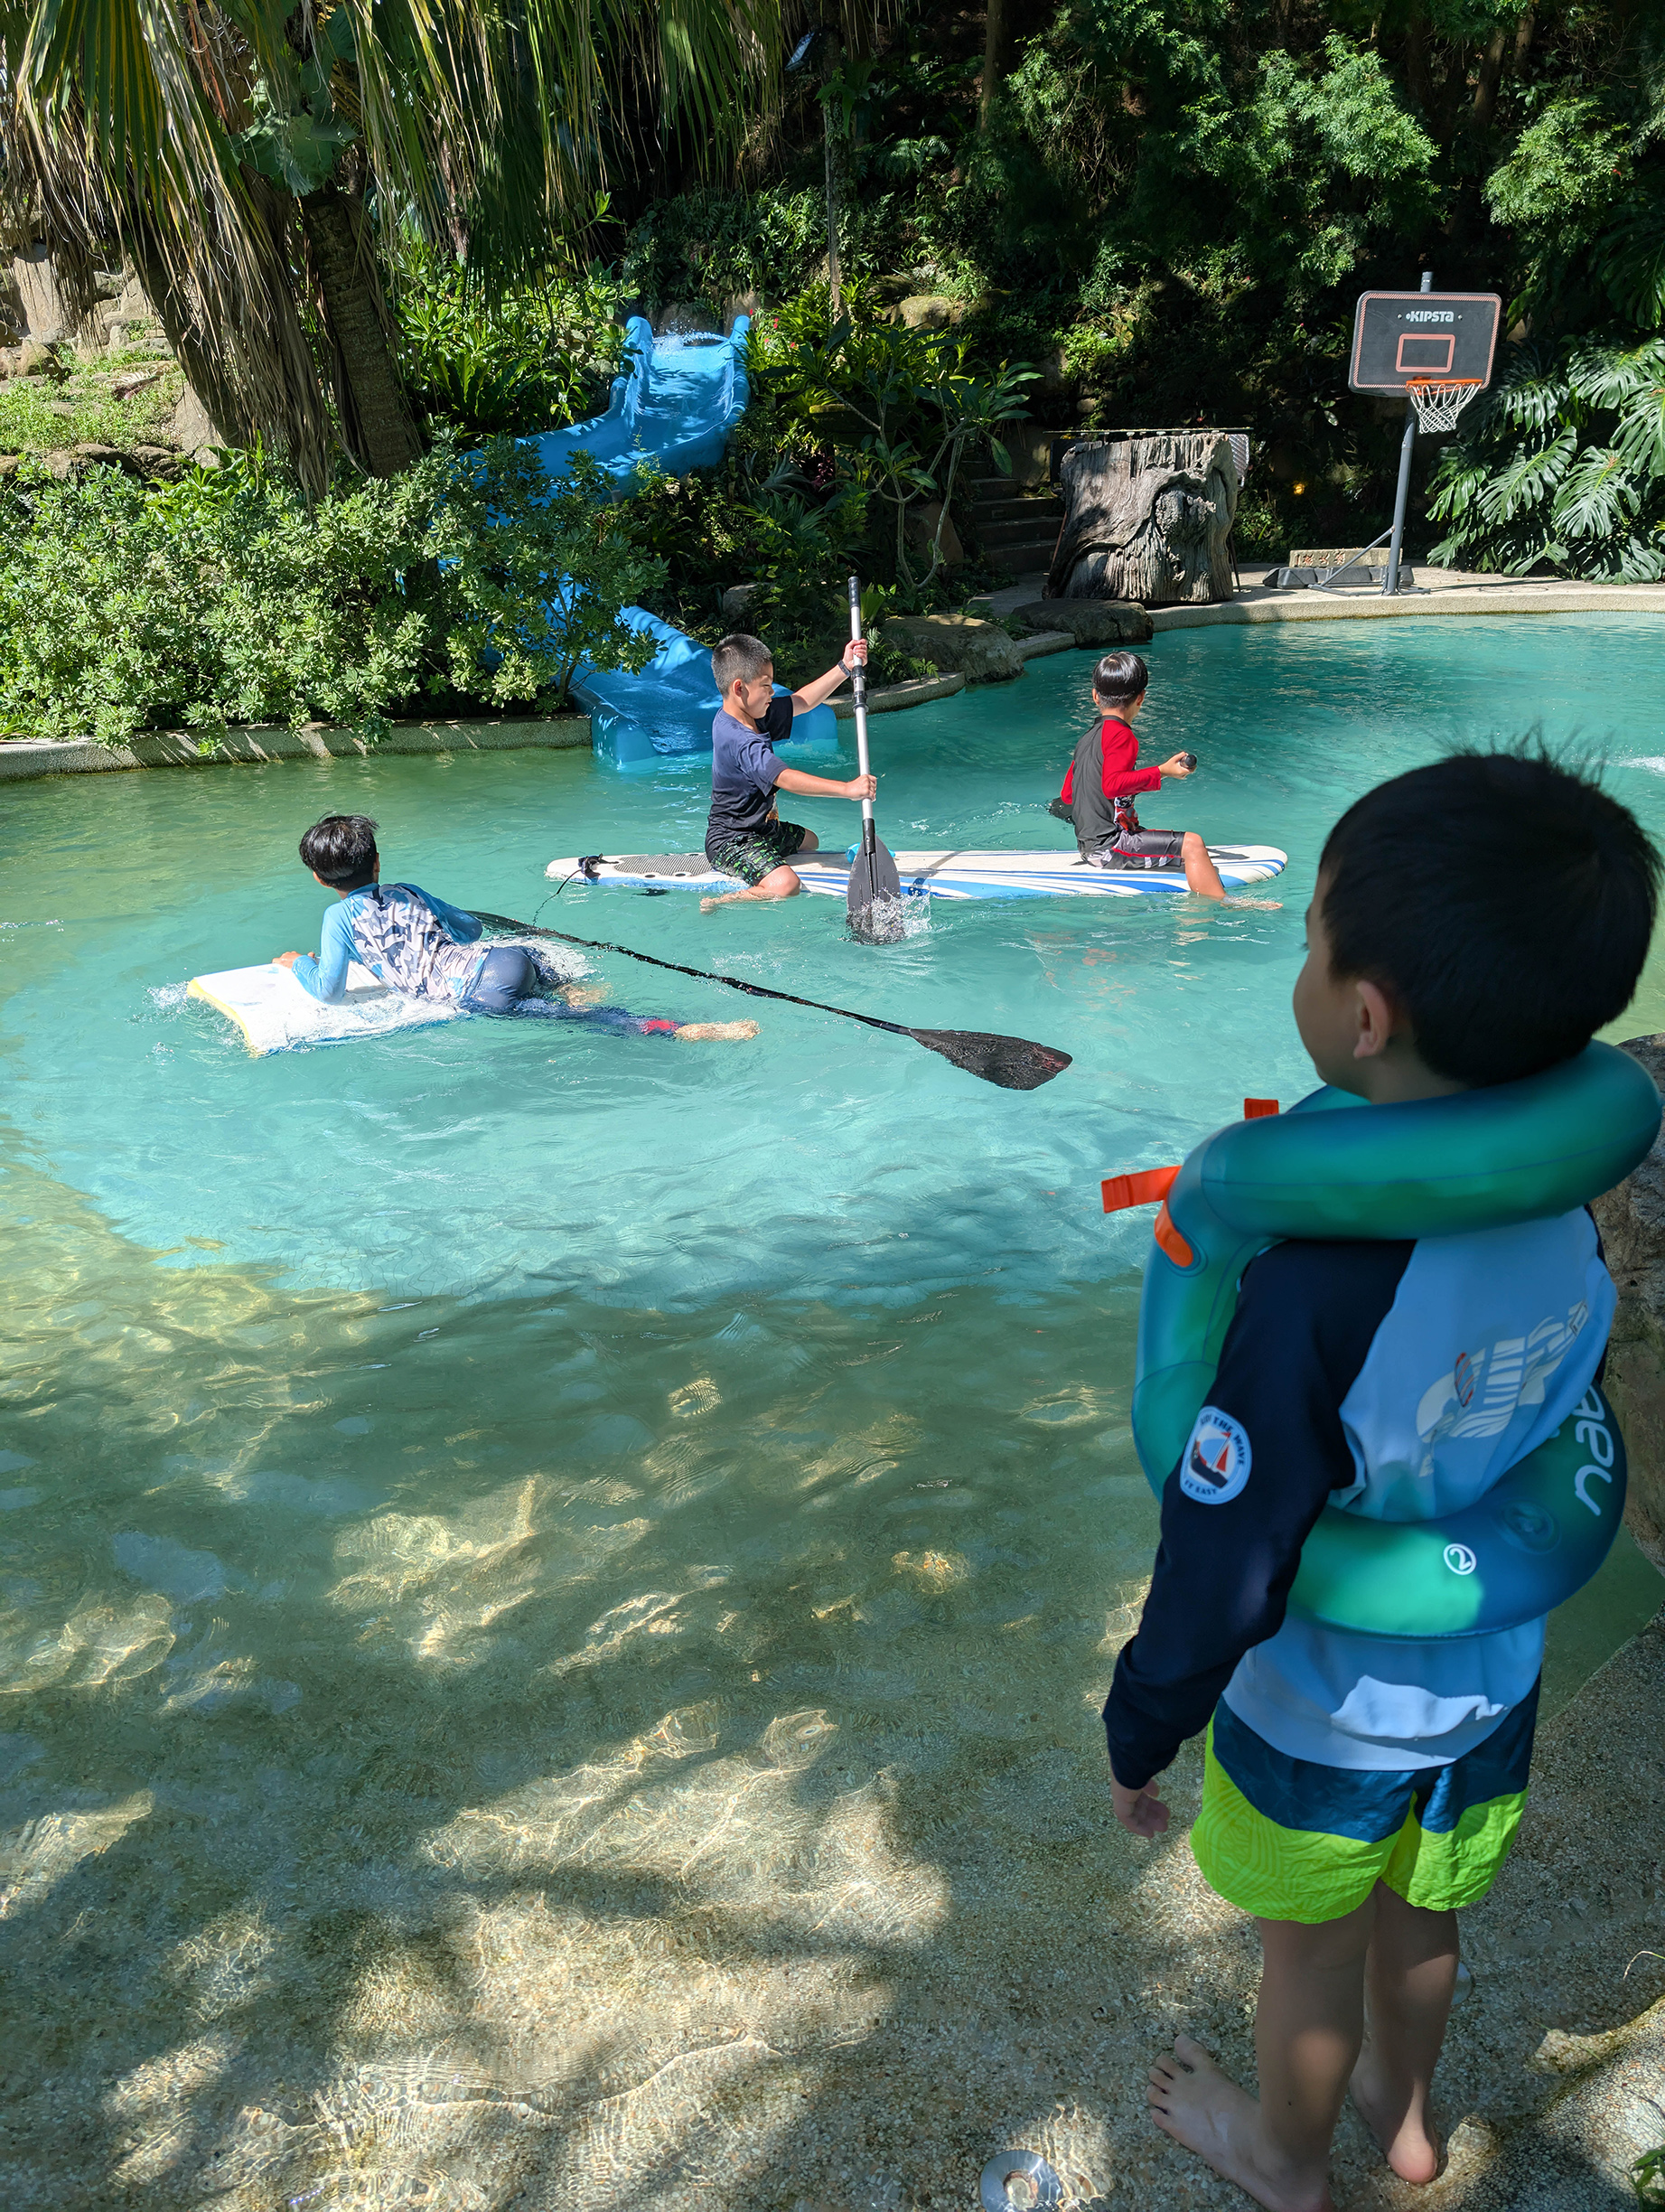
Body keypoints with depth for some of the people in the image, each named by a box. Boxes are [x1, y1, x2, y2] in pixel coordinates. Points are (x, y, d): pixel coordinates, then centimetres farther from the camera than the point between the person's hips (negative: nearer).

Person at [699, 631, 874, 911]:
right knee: (785, 885, -34)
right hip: (732, 841, -11)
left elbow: (802, 701, 10)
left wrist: (844, 667, 2)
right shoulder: (739, 740, -31)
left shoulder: (753, 714, 1)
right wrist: (847, 789, -47)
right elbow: (786, 779, -41)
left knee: (808, 841, 36)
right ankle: (713, 903, -13)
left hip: (761, 828, 11)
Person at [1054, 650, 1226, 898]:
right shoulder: (1121, 735, -13)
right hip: (1109, 847, -10)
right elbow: (1112, 784, -29)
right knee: (1192, 844, -17)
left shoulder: (1087, 738, 14)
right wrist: (1162, 772, -25)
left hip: (1090, 845, 10)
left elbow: (1066, 797, 19)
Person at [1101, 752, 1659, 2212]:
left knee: (1310, 1957, 23)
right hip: (1491, 1693, 5)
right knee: (1420, 1921, 31)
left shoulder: (1318, 1285, -38)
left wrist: (1141, 1734, -10)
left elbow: (1221, 1572, -27)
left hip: (1322, 1723, -5)